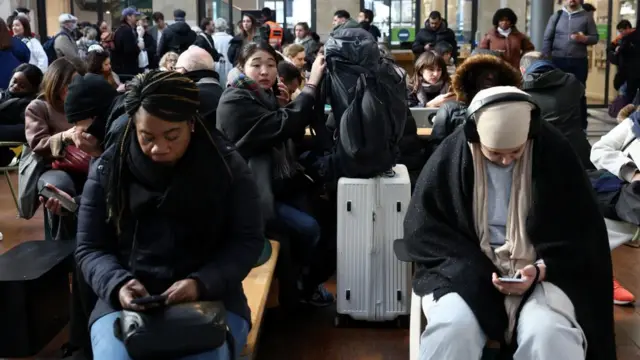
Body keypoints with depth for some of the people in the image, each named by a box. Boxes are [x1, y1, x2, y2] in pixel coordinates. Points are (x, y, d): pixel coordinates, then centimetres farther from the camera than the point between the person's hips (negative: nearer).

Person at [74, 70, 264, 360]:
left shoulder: (226, 165, -2)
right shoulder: (108, 169, 1)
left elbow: (248, 241, -2)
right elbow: (89, 248, 5)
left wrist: (202, 284, -19)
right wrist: (118, 285, -16)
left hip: (211, 299, -1)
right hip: (125, 303, 1)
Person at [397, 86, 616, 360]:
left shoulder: (555, 153, -4)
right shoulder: (451, 155, -5)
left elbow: (583, 232, 3)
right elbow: (423, 228, -1)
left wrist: (541, 269, -15)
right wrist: (476, 272, -14)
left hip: (540, 272, 1)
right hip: (467, 272, 0)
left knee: (549, 336, -31)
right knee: (452, 330, -32)